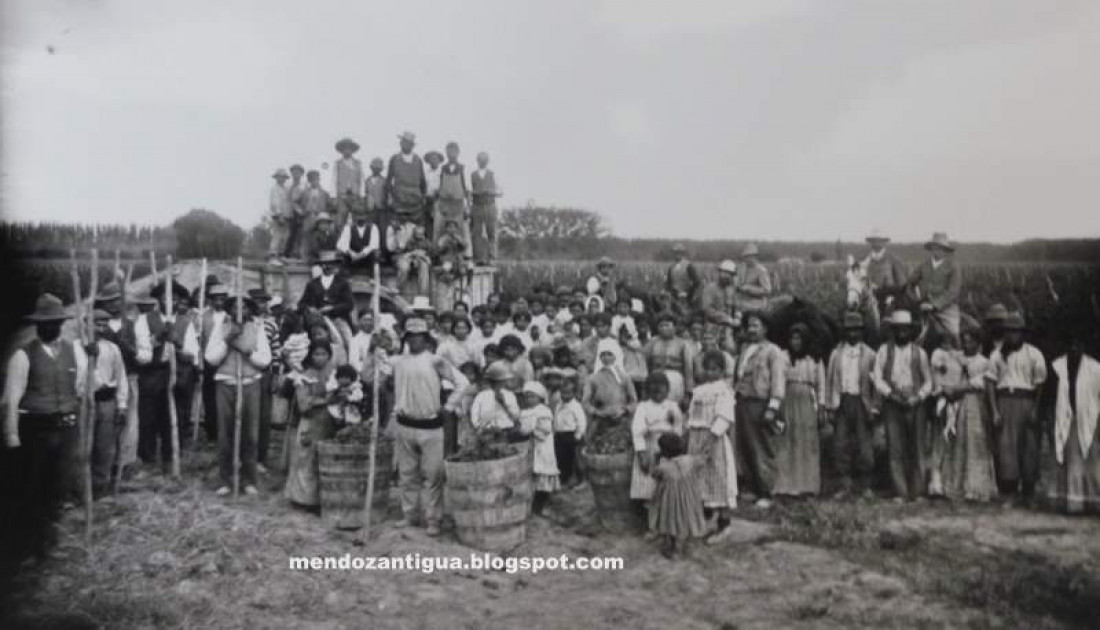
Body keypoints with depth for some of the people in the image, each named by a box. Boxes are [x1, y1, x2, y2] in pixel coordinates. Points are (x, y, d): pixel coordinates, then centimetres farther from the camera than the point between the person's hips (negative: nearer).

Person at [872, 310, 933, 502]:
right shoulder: (884, 351, 8)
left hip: (915, 405, 1)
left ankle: (917, 492, 10)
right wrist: (891, 394, -12)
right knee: (895, 449, -4)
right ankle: (900, 493, 1)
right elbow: (878, 378, 3)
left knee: (916, 449, 1)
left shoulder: (919, 352, 9)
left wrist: (918, 396, -5)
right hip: (892, 404, -1)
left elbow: (928, 381, 12)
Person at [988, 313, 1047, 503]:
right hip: (1004, 401, 1)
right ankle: (1008, 492, -1)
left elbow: (1040, 384, 5)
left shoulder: (1034, 354, 5)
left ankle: (1029, 492, 12)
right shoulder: (997, 355, 9)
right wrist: (995, 411, -2)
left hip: (1026, 401, 0)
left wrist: (1035, 410, -3)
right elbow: (991, 384, 6)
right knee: (1006, 445, -4)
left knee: (1029, 447, 2)